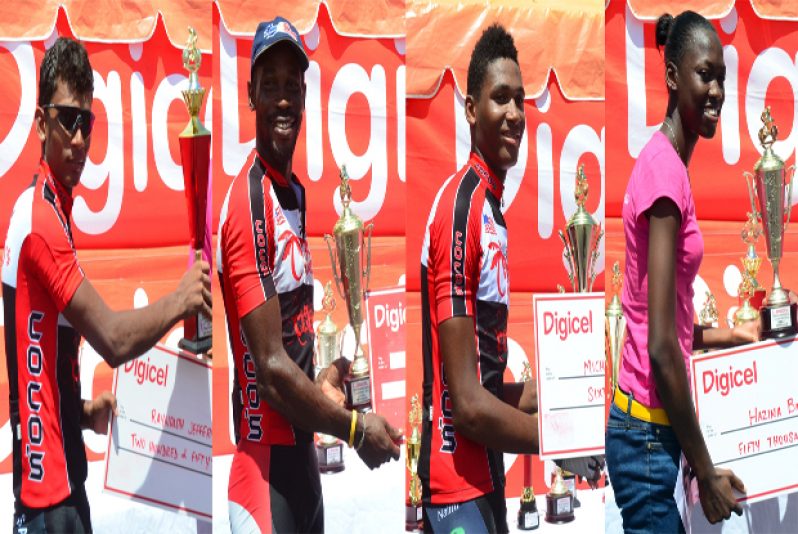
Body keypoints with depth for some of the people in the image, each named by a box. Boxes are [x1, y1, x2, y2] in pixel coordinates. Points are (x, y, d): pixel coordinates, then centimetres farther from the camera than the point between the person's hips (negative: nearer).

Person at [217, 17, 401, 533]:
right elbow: (271, 368, -20)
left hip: (305, 450, 9)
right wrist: (355, 428, -14)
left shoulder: (297, 191, 12)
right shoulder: (247, 202, -17)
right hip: (266, 465, -9)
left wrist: (325, 381, 6)